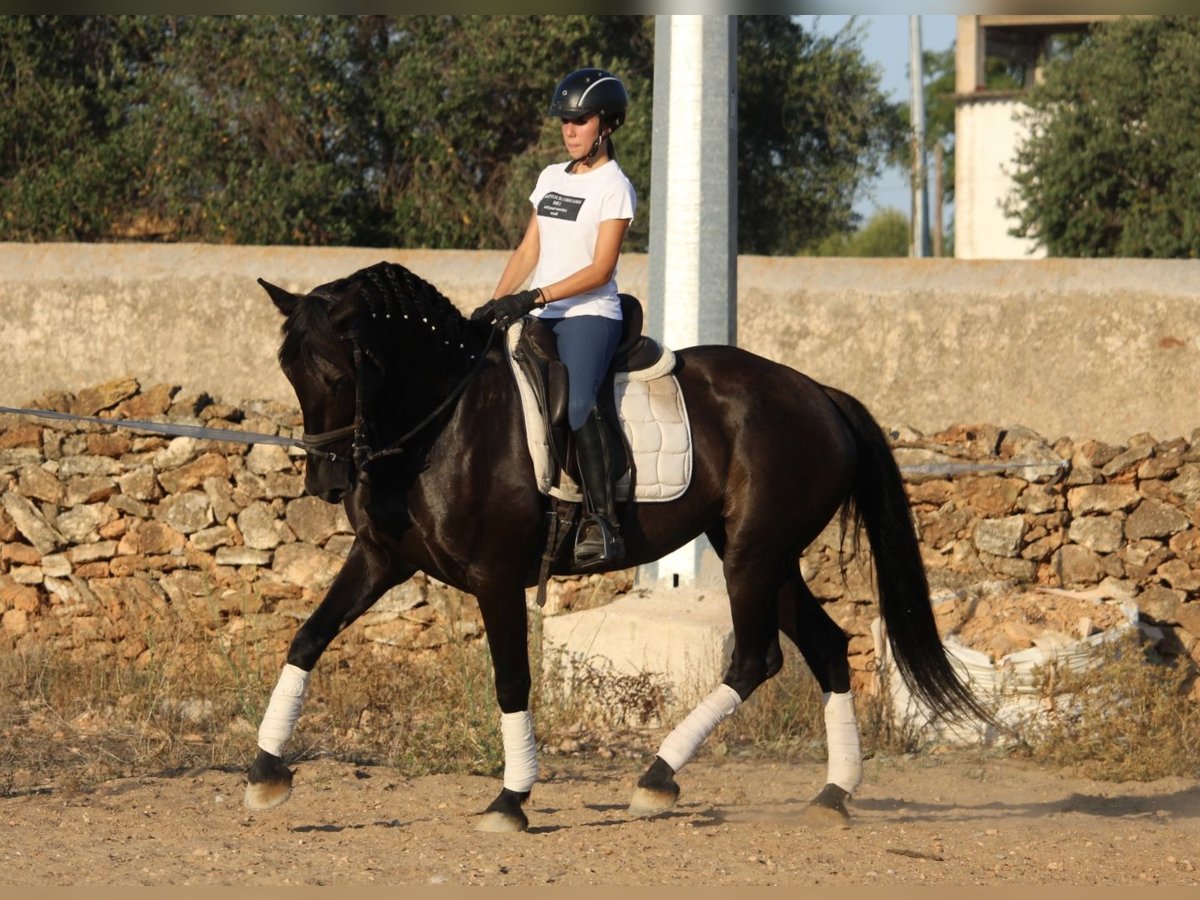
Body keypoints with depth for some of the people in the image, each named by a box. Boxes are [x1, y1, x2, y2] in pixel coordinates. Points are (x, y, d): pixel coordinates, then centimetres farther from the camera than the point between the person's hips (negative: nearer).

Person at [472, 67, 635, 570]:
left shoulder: (614, 188, -5)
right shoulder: (551, 178, 16)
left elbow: (600, 270, -12)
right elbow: (529, 250, 16)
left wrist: (535, 297, -20)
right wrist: (496, 303, 2)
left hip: (589, 315, -8)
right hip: (541, 318, 8)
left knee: (576, 403, -29)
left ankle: (601, 522, -33)